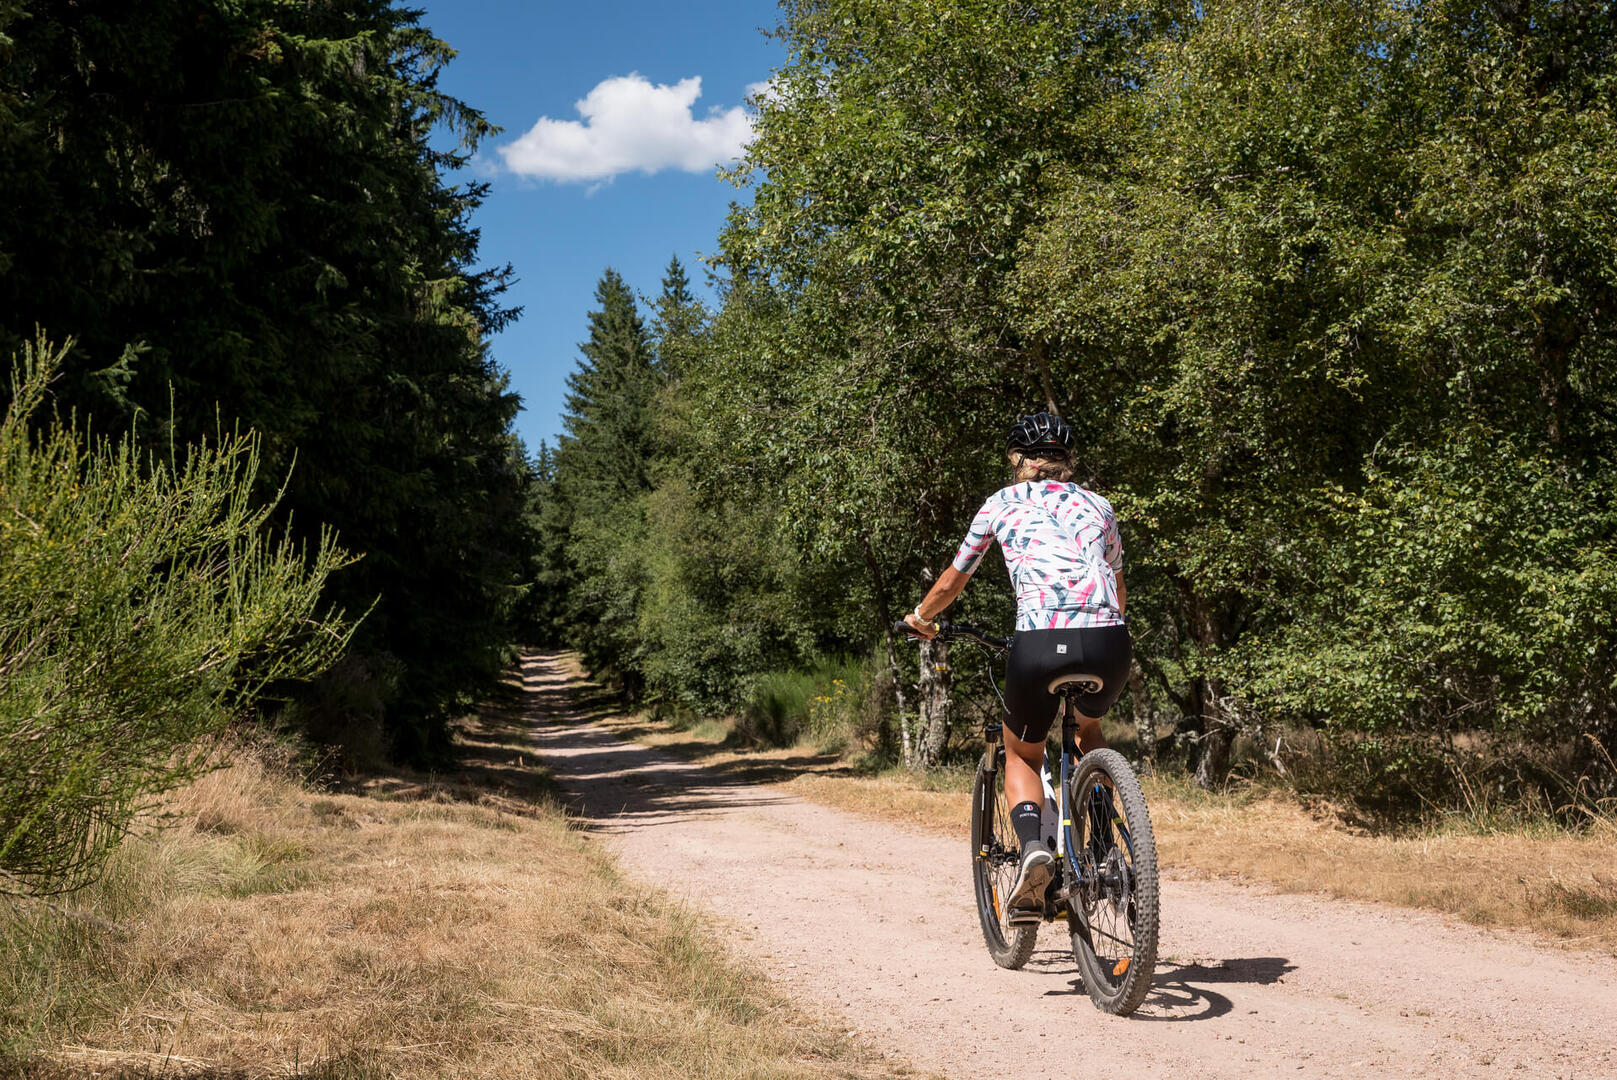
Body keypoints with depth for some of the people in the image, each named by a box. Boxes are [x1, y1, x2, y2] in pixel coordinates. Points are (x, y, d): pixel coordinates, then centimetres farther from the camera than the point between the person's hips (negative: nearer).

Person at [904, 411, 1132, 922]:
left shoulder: (1002, 503, 19)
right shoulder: (1098, 505, 25)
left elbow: (952, 581, 30)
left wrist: (920, 617, 50)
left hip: (1039, 644, -3)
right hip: (1108, 642, 3)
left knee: (1021, 756, 21)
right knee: (1089, 732, 35)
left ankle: (1033, 846, -7)